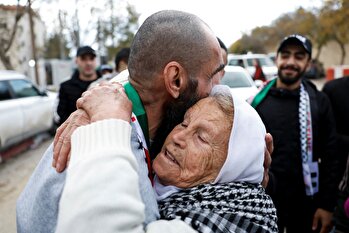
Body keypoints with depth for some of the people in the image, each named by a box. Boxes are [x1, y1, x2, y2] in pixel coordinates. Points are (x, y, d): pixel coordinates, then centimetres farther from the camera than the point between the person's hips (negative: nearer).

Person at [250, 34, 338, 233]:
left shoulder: (319, 102, -2)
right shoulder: (258, 100, -3)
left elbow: (330, 157, -1)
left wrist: (327, 205, -4)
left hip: (306, 202, 1)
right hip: (263, 200, 0)